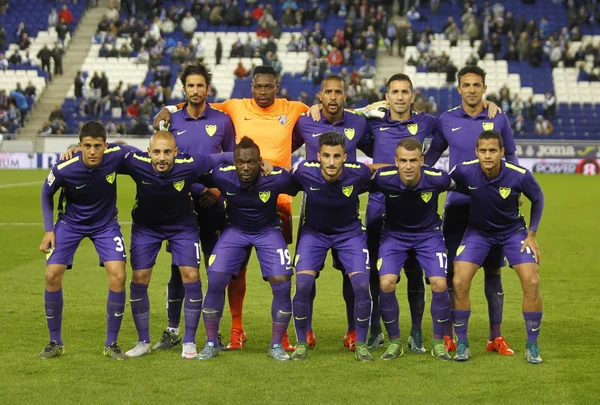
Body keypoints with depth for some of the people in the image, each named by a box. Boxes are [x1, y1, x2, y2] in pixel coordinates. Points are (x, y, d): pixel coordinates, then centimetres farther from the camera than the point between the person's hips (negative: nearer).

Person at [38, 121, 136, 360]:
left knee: (118, 276, -14)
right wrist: (48, 229, -7)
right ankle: (55, 343, 9)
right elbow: (47, 193, -5)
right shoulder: (63, 169, -27)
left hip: (105, 223, 0)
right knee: (52, 275, -10)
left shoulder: (117, 155, -27)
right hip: (70, 222, 0)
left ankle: (111, 344, 2)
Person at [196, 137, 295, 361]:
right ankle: (211, 343, 5)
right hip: (235, 230, 1)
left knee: (282, 284, -14)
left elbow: (296, 187, -5)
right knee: (215, 282, -13)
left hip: (268, 231, -1)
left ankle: (276, 344, 4)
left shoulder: (278, 178, -28)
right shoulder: (221, 175, -25)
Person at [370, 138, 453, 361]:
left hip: (429, 233, 0)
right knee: (386, 284, -19)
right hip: (394, 234, 0)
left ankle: (439, 343, 6)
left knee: (439, 284, -17)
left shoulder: (437, 178, -24)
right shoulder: (383, 178, -26)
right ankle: (394, 342, 4)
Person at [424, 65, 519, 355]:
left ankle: (496, 338, 10)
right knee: (451, 270, -1)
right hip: (457, 204, 0)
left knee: (493, 270, 3)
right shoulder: (446, 120, 3)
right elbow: (432, 155, 14)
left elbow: (510, 155, 13)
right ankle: (447, 337, 7)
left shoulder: (499, 118, 3)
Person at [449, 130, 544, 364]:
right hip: (478, 231, 0)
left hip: (513, 230, 0)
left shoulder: (519, 175, -25)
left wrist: (532, 235, -5)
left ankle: (532, 346, 3)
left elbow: (538, 199, -4)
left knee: (531, 282, -15)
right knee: (459, 282, -16)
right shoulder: (464, 171, -25)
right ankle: (462, 343, 2)